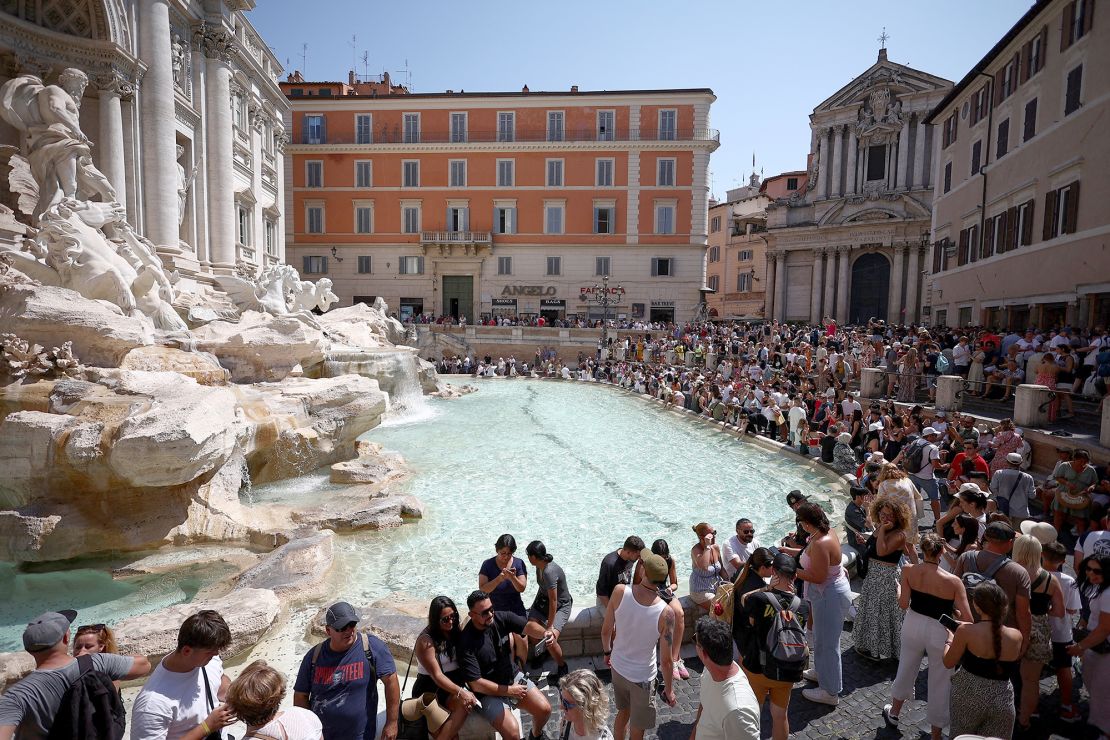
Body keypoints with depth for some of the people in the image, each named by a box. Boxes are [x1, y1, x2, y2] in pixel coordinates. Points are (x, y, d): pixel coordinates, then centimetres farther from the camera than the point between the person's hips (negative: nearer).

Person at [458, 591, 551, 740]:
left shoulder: (502, 618, -11)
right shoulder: (466, 642, -24)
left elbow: (528, 626, -24)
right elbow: (476, 684, -21)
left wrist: (544, 633, -46)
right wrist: (509, 691, -16)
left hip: (514, 678, 5)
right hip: (489, 692, -5)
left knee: (545, 709, -2)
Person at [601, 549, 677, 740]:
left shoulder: (620, 592, -23)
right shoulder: (665, 613, -29)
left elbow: (606, 630, -8)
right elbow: (665, 661, -18)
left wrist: (607, 651, 13)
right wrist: (669, 690, 0)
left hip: (617, 666, 3)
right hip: (642, 677, -3)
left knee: (623, 712, 30)